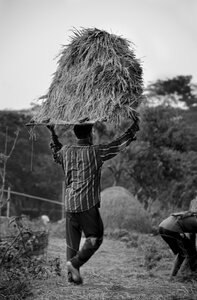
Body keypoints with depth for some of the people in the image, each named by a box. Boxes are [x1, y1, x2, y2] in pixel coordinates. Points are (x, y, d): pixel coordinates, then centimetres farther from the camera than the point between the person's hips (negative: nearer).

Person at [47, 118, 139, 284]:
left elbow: (56, 154, 33)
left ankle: (72, 274, 7)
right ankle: (75, 263, -11)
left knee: (72, 240, 10)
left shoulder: (66, 151, 8)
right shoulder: (95, 152, -6)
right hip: (88, 203, -6)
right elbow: (119, 144, 1)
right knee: (95, 237, 4)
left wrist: (53, 134, 43)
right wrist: (134, 128, 13)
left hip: (70, 203, 6)